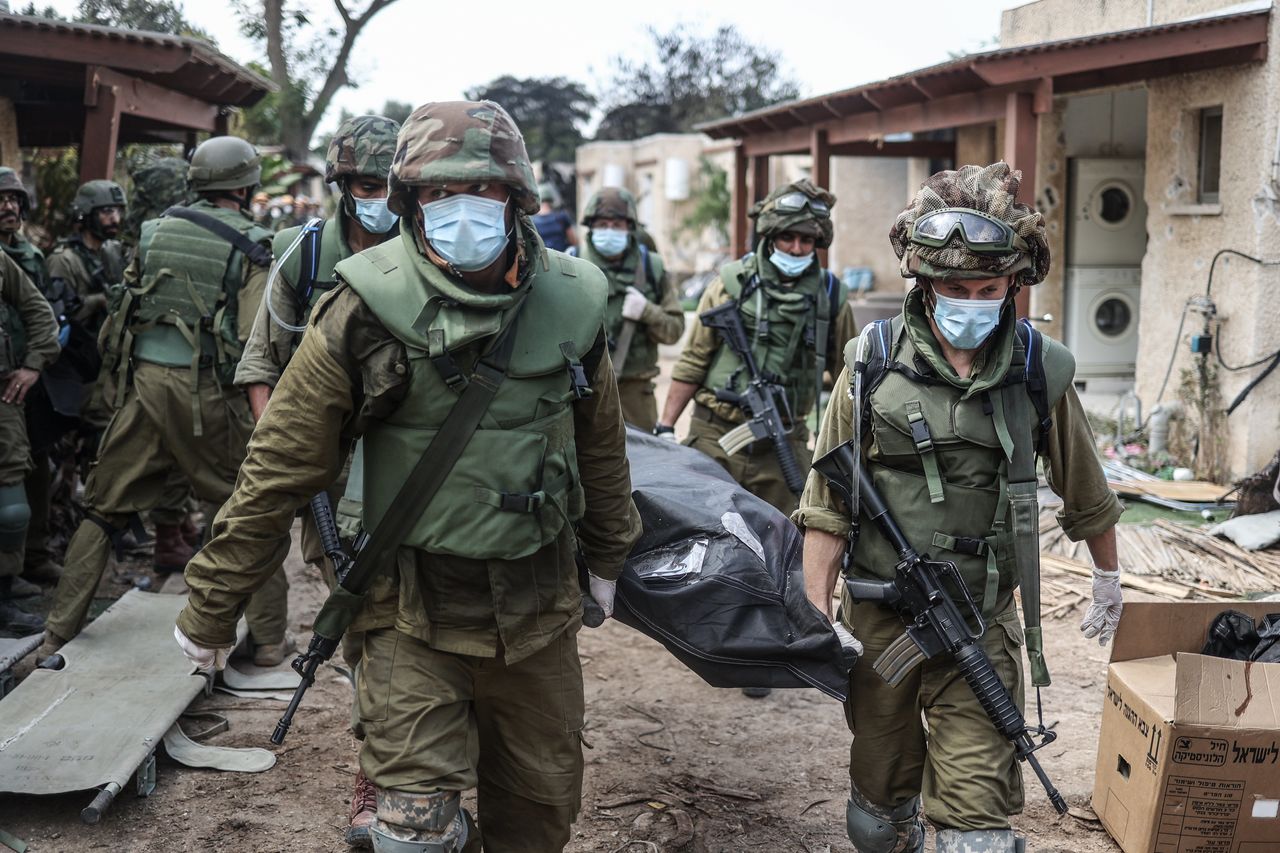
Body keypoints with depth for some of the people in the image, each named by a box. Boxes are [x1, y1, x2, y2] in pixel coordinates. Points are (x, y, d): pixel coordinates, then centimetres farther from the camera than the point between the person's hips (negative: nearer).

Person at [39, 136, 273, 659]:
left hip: (143, 381, 4)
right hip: (207, 394, -3)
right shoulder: (251, 247, -3)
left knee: (105, 511, 11)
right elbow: (255, 340, -10)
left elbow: (123, 310, 14)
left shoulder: (154, 232, 10)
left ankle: (59, 635, 11)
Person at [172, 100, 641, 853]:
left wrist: (607, 558, 23)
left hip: (540, 609, 4)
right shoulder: (366, 312, -15)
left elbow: (600, 445, 12)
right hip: (415, 619, -3)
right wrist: (211, 609, -4)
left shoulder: (570, 303, -3)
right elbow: (280, 471, -10)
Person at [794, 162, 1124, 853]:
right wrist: (815, 615, -6)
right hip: (878, 617, 1)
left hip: (983, 623, -1)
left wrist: (1107, 577, 24)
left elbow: (1084, 491, 12)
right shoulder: (872, 362, -6)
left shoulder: (1039, 371, -4)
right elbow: (827, 501, -2)